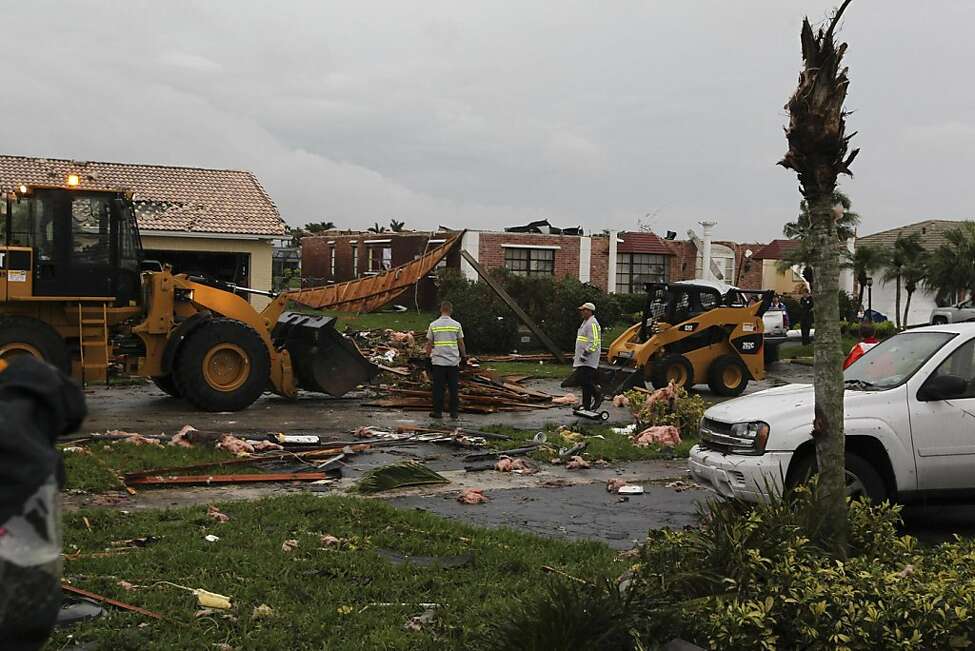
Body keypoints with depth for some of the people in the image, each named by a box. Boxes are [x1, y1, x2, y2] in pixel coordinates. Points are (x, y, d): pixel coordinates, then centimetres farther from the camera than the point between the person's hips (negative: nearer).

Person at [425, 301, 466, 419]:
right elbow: (461, 343, 4)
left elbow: (429, 343, 3)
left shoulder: (433, 325, -1)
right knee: (453, 388, 6)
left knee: (438, 388, 4)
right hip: (453, 361, 0)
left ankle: (438, 411, 5)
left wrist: (428, 356, 17)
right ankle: (454, 412, 8)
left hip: (438, 361, 0)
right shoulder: (456, 325, -1)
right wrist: (464, 355, 18)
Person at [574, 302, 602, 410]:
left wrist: (585, 353, -25)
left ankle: (597, 396, 1)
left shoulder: (592, 324, -14)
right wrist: (576, 356, 27)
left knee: (585, 380, -15)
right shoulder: (585, 323, 20)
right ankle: (586, 406, 12)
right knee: (580, 378, 9)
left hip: (588, 360, -10)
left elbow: (594, 342, -23)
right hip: (582, 360, 10)